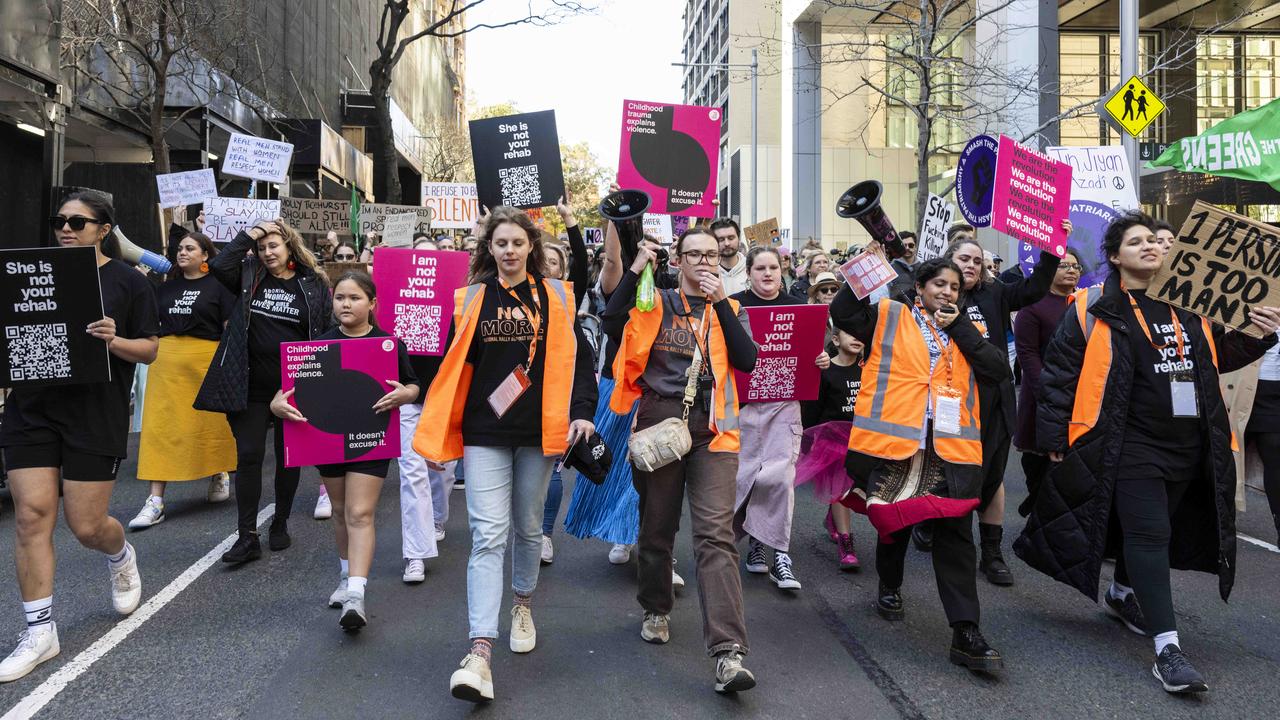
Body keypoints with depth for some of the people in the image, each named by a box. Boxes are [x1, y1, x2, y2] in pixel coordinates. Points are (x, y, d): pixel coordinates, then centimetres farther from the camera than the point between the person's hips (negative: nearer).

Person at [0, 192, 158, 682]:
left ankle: (122, 558, 38)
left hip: (95, 415, -3)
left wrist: (114, 341, -19)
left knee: (86, 525, 0)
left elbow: (149, 350, 0)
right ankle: (40, 631, 10)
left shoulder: (127, 282, 1)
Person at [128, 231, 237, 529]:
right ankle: (156, 501, -2)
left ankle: (219, 474, 35)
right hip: (167, 359, 4)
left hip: (206, 359, -4)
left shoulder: (218, 286, 1)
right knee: (161, 425, -3)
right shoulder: (167, 288, 15)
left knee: (210, 422, 8)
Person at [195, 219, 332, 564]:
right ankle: (247, 537, 4)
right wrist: (248, 235, -7)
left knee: (288, 457, 11)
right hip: (250, 386, 1)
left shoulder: (314, 285, 0)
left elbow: (327, 334, 0)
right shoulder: (250, 276, 5)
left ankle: (281, 524, 28)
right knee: (249, 456, -1)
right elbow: (219, 266, -14)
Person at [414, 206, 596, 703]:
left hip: (538, 431, 1)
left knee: (527, 526, 15)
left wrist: (581, 412, -10)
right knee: (488, 534, -9)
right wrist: (435, 435, 2)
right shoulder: (471, 299, 4)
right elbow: (454, 367, 5)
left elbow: (578, 359, 4)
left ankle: (523, 605, 41)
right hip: (485, 433, -1)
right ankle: (480, 653, -12)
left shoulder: (556, 298, 4)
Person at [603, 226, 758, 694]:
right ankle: (657, 610, 37)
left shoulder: (729, 309, 14)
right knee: (657, 527, 11)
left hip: (712, 427, 0)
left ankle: (728, 653, -15)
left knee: (716, 536, -11)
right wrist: (634, 270, -11)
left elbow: (746, 360, -2)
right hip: (660, 422, 1)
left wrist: (720, 302, -6)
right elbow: (611, 324, -9)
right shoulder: (654, 302, 9)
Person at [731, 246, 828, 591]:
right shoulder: (734, 305, 2)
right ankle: (754, 540, 24)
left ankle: (780, 554, -1)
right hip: (744, 400, -1)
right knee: (744, 473, 3)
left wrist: (823, 360, -4)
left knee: (781, 474, -8)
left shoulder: (795, 307, 10)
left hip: (785, 400, 1)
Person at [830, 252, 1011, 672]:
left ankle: (965, 632, -4)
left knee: (955, 533, -4)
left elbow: (998, 371, 3)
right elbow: (843, 313, -5)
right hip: (894, 439, -2)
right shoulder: (890, 317, 9)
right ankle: (889, 588, 41)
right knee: (895, 522, 13)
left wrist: (959, 327, 0)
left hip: (950, 445, 2)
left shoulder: (966, 332, 18)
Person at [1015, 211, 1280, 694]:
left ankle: (1123, 594, 43)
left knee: (1151, 528, 19)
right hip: (1131, 446, -6)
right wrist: (1054, 437, -9)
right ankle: (1167, 646, -8)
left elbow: (1220, 358, 20)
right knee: (1149, 535, -10)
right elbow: (1059, 372, -7)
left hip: (1188, 448, 6)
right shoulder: (1096, 309, -7)